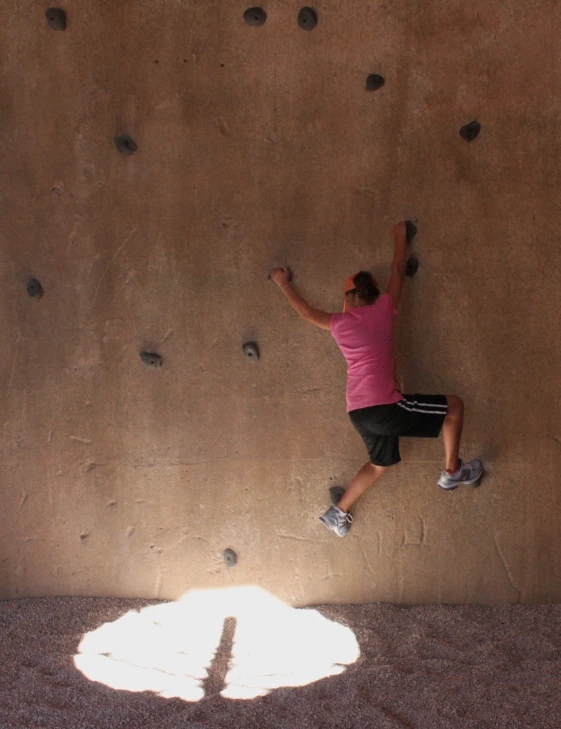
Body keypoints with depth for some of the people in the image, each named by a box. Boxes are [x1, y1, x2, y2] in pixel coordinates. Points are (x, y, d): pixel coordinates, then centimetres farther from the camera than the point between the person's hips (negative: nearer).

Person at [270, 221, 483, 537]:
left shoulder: (339, 323, 11)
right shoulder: (383, 309, 3)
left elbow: (307, 312, 29)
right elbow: (399, 271, 17)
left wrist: (285, 285, 43)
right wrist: (400, 237, 32)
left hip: (359, 413, 6)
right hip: (384, 405, -6)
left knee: (381, 462, 28)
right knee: (454, 405, 8)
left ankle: (339, 513, 28)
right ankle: (453, 471, 13)